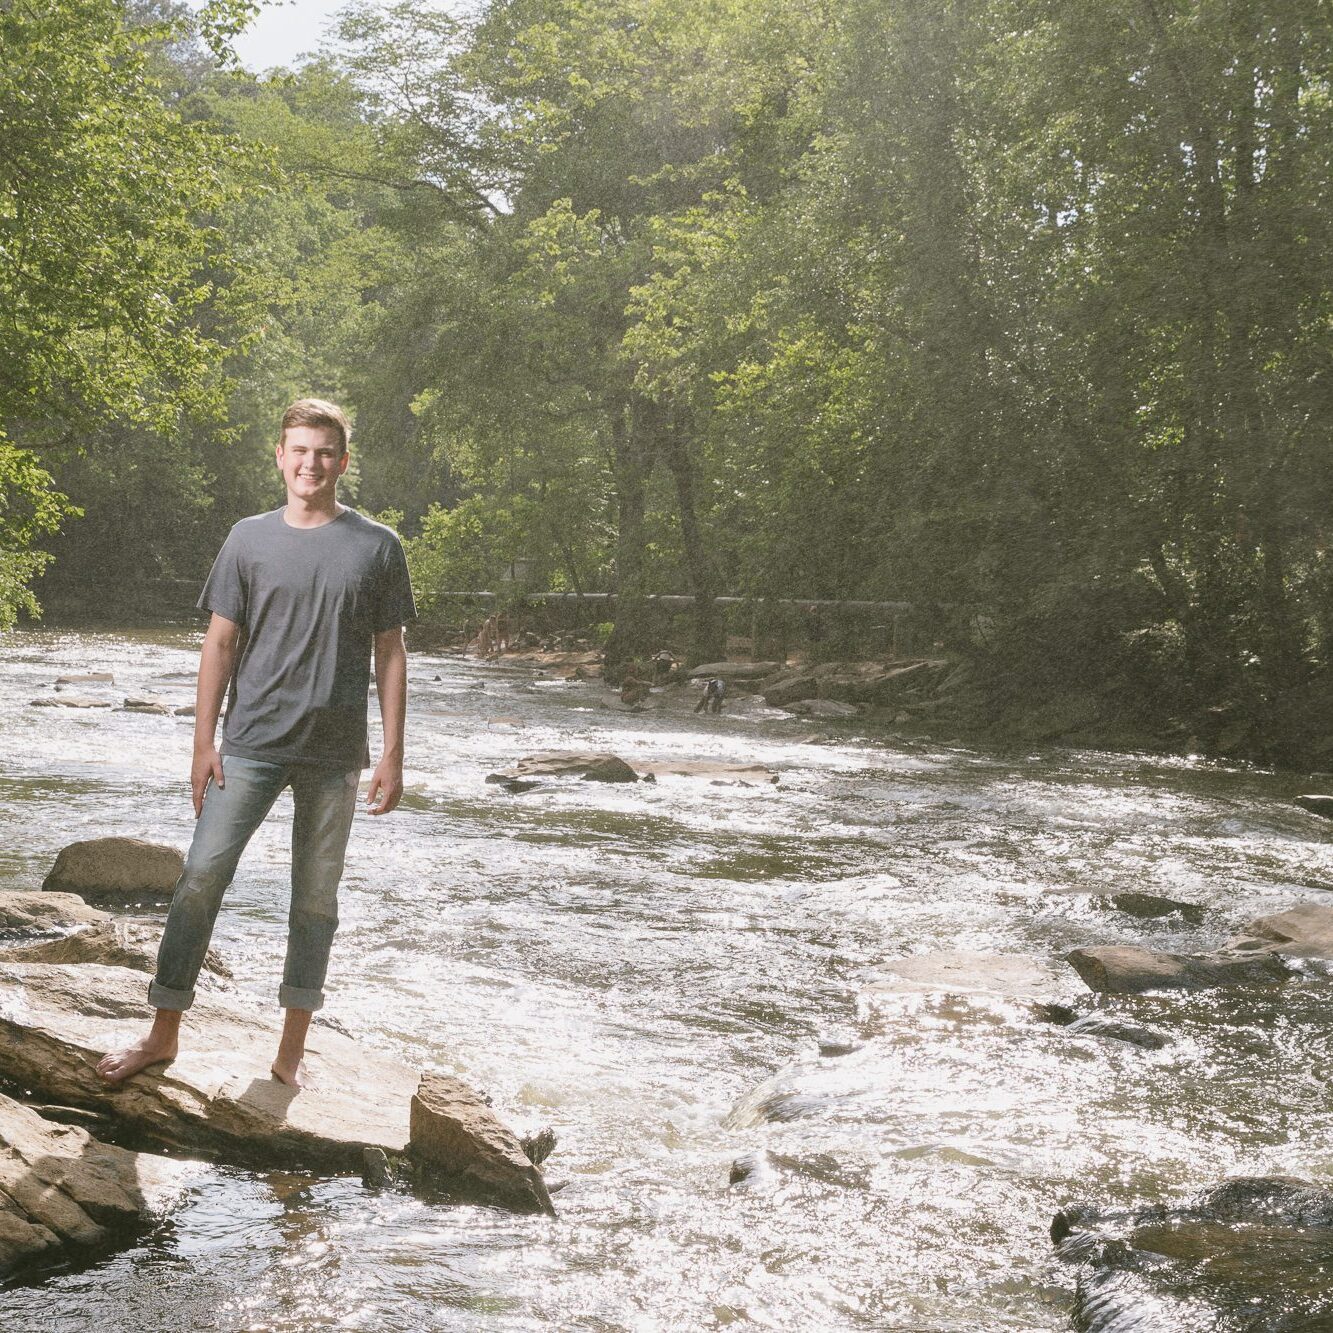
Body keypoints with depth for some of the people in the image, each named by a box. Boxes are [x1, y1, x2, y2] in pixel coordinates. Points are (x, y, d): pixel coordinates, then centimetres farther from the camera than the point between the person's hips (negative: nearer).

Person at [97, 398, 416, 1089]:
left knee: (317, 895, 6)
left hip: (335, 752, 0)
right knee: (202, 874, -7)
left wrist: (392, 756, 0)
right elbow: (220, 643, 6)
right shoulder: (249, 539, 5)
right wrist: (204, 742, 0)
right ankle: (163, 1032, 3)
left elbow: (390, 654, 5)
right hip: (251, 741, 0)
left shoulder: (376, 547, 3)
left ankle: (291, 1051, 14)